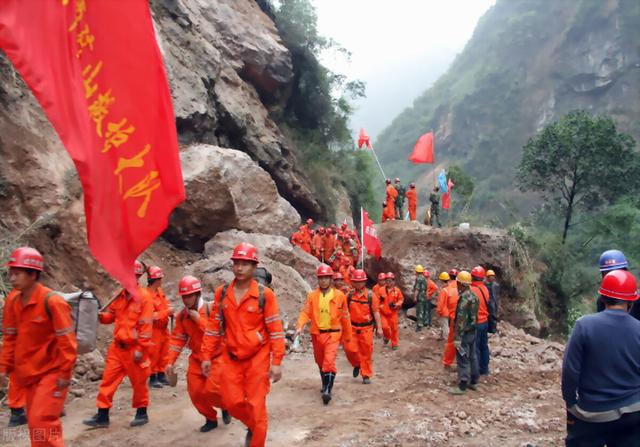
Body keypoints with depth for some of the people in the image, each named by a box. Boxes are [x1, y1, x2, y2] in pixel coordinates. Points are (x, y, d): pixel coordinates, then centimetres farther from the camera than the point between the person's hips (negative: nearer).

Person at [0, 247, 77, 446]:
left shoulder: (52, 301, -20)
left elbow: (67, 341, -18)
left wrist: (64, 373, -16)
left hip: (51, 373, -7)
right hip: (29, 373, 7)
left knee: (41, 421, -11)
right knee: (35, 421, 16)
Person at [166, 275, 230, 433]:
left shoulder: (211, 309, -17)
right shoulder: (182, 315, 0)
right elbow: (177, 339, 2)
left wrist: (199, 319, -26)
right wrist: (170, 361, -4)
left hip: (216, 357, -5)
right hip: (197, 358, 6)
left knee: (211, 390, -14)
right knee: (195, 392, 3)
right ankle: (211, 418, 26)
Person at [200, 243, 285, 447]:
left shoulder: (265, 294, -12)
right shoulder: (221, 293, 0)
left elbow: (276, 330, -10)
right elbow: (213, 327, 7)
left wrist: (276, 362, -12)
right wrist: (206, 357, 5)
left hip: (258, 358, -4)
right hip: (230, 357, 4)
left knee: (256, 406, 2)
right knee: (232, 402, 9)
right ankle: (253, 426, 40)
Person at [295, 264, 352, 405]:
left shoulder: (339, 296, -3)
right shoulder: (312, 295, 1)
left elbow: (345, 317, 5)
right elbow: (305, 312, -7)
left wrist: (347, 336, 11)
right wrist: (300, 327, -25)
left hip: (332, 334, -3)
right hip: (317, 334, 3)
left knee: (329, 361, -18)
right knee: (320, 362, 18)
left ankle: (327, 390, -16)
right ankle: (326, 383, 41)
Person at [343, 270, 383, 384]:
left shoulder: (371, 296, -4)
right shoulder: (349, 296, 2)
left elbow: (376, 312, -2)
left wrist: (379, 328, -4)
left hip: (366, 328, -2)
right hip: (352, 328, 2)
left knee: (366, 353, 2)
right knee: (350, 349, -8)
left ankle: (366, 375, 16)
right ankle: (357, 364, 23)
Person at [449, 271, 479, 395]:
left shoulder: (464, 298, -22)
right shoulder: (473, 295, 7)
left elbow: (461, 319, -25)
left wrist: (457, 337, -23)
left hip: (465, 333, -9)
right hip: (473, 331, 9)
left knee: (462, 359, -4)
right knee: (472, 357, 16)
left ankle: (462, 386, 1)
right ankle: (473, 381, 25)